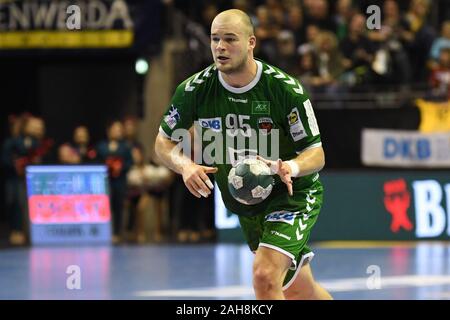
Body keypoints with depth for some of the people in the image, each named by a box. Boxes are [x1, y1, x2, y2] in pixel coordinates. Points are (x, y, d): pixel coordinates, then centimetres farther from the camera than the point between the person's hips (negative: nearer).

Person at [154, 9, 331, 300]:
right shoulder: (195, 89, -14)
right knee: (299, 292, 15)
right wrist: (185, 165, -22)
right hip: (245, 205, 4)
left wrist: (290, 167, -38)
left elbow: (316, 153, -16)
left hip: (293, 196, -4)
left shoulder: (286, 89, -22)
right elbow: (164, 142, 0)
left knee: (265, 276, -26)